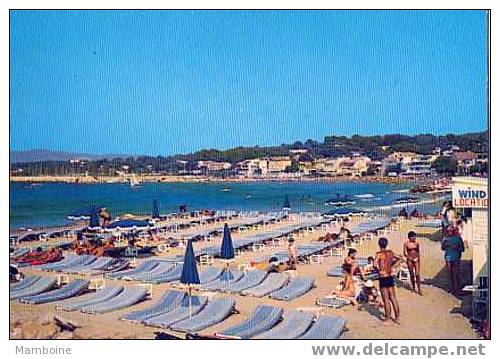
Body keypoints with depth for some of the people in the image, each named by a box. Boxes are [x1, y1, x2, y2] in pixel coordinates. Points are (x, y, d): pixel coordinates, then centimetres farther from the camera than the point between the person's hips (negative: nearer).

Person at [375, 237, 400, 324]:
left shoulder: (379, 254, -13)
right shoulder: (390, 252, 4)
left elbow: (375, 264, -28)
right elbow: (398, 259, 19)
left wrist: (379, 269, -11)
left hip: (383, 277, -5)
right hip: (391, 276, 5)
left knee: (386, 299, 2)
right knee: (393, 298, 13)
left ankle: (387, 318, 10)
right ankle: (397, 318, 17)